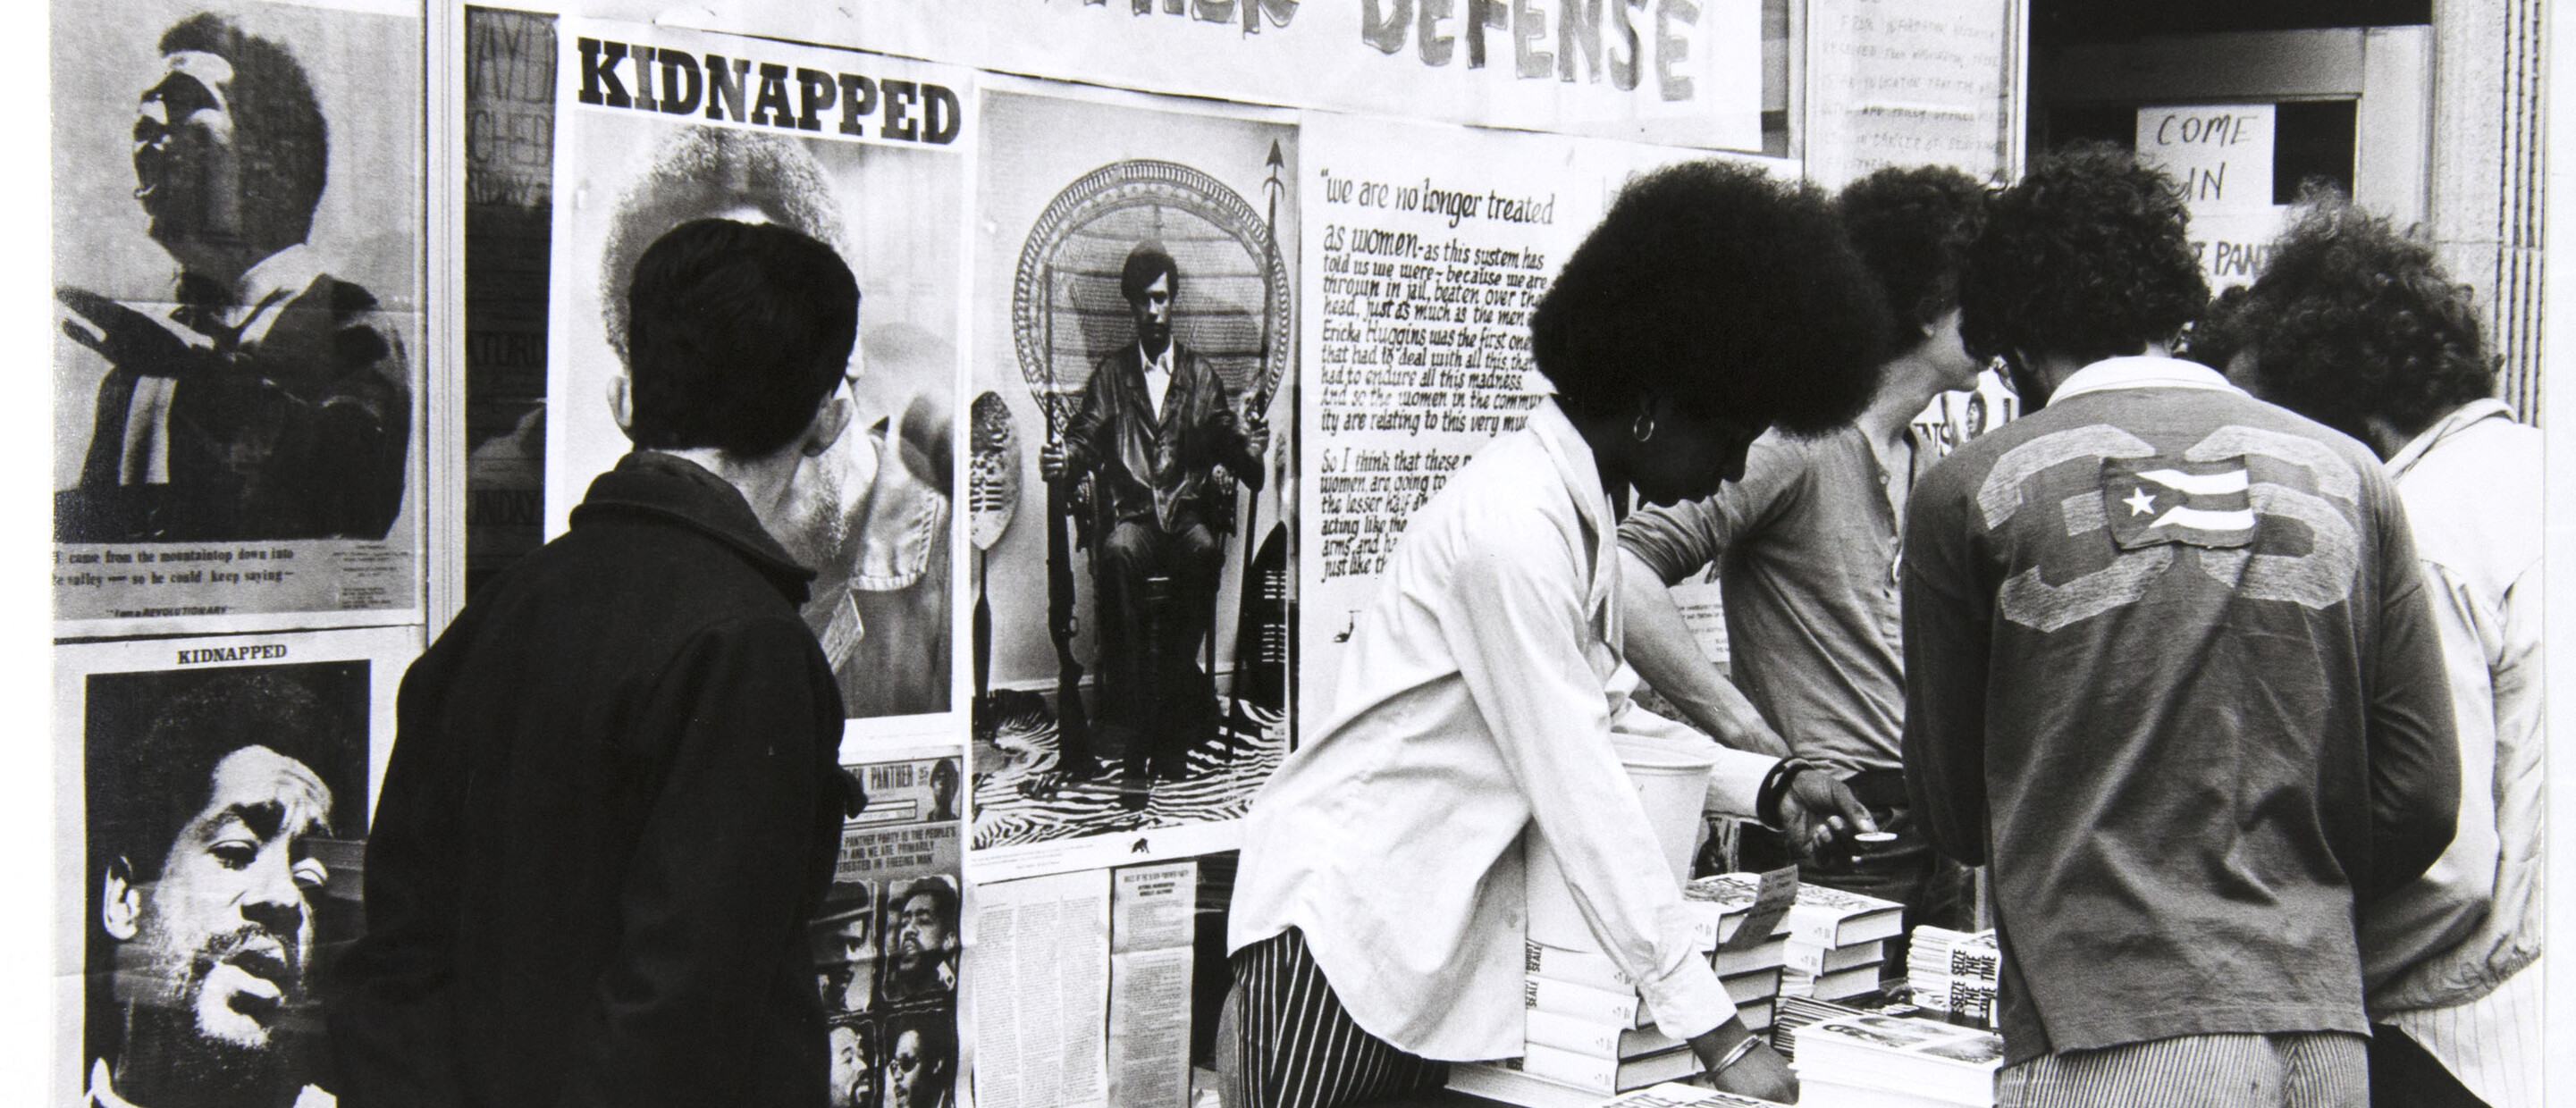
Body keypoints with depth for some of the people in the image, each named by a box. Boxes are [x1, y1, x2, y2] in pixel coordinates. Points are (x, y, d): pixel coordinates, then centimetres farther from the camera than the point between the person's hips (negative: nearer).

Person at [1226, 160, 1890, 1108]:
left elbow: (1599, 719, 18)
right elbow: (1580, 794, -22)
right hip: (1341, 924, -9)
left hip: (1430, 939, 9)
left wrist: (1767, 783, 4)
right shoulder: (1515, 521, -21)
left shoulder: (1582, 511, 8)